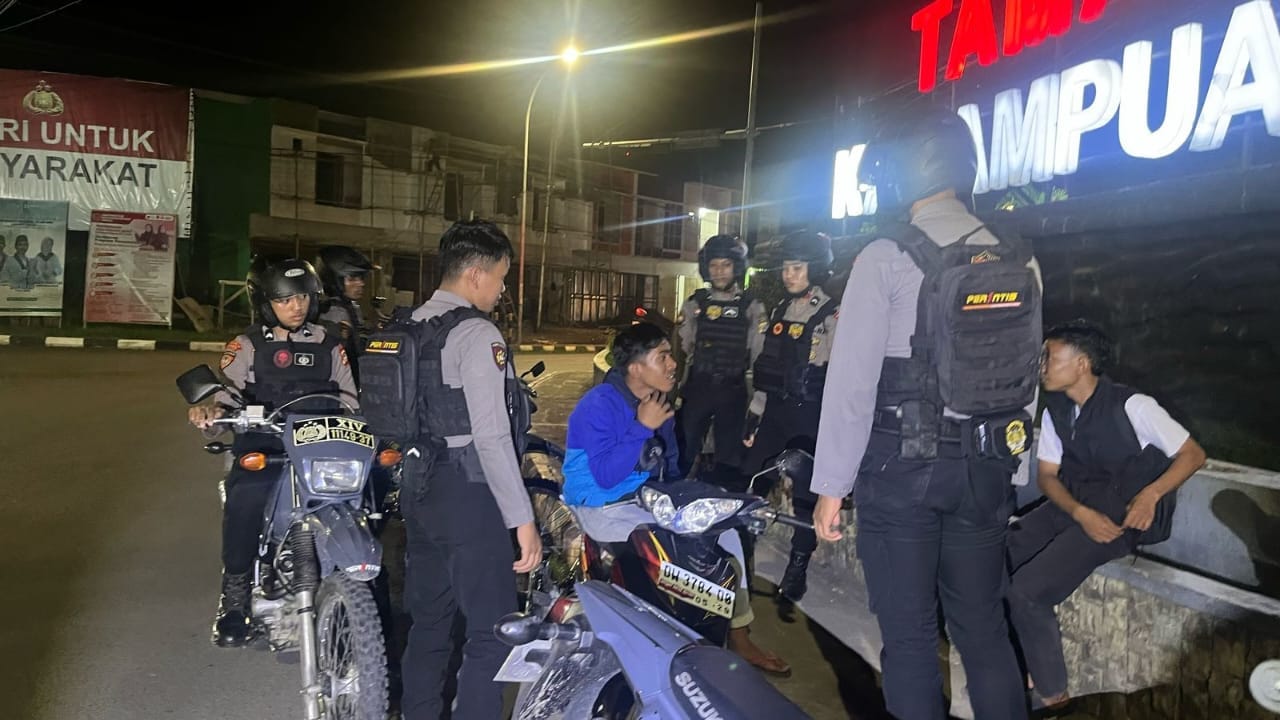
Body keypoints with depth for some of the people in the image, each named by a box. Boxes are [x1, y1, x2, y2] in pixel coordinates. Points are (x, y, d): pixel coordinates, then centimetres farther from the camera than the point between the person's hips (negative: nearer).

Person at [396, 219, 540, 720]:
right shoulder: (477, 333, -15)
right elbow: (491, 437, -21)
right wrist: (523, 519, -18)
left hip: (418, 490, 9)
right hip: (467, 495, -9)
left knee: (428, 621, 18)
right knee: (491, 632, 1)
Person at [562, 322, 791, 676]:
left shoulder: (659, 403, 6)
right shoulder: (599, 405, -19)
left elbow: (669, 465, 18)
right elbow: (605, 477, -28)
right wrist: (642, 428, -27)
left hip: (650, 498, 9)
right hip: (603, 506, -8)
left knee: (723, 526, -1)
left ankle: (738, 635, 8)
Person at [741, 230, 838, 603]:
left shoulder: (832, 316, -9)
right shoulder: (779, 311, 14)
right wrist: (754, 414, 16)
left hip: (809, 417, -6)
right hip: (775, 411, 7)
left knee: (805, 494, 4)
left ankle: (798, 567, 19)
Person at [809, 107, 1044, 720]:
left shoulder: (886, 258, -12)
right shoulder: (1018, 261, 5)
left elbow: (851, 382, -14)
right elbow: (1028, 376, 9)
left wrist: (831, 487, -8)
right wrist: (1003, 460, 20)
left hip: (900, 464, -5)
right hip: (985, 468, 5)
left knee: (910, 634, 7)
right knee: (983, 626, 17)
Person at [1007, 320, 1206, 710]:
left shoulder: (1131, 406, -15)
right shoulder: (1055, 410, 3)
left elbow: (1193, 454, -10)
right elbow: (1047, 475, 6)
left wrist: (1151, 492, -26)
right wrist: (1080, 514, -13)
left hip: (1122, 515, -6)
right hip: (1074, 507, 7)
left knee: (1027, 590, -22)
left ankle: (1050, 693, -2)